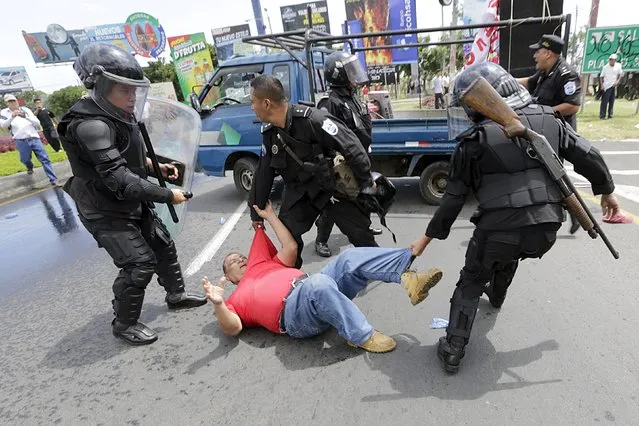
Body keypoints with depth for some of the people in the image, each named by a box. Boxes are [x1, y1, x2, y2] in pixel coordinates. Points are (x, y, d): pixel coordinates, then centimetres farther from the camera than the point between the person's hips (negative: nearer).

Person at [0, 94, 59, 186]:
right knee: (25, 160, 14)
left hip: (34, 138, 0)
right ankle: (30, 167, 50)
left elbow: (38, 123, 4)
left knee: (45, 159, -8)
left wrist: (26, 117, -13)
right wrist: (11, 117, -26)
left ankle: (53, 180, -10)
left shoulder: (26, 110, 10)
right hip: (21, 141, 0)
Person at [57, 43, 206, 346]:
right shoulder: (91, 125, -26)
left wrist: (157, 166, 5)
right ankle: (124, 325, 13)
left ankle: (176, 295, 36)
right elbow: (118, 179, -32)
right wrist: (167, 195, -27)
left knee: (164, 246, 15)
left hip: (133, 204, 9)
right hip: (105, 212, -9)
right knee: (140, 264, -9)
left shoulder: (116, 115, 5)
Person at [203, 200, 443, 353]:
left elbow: (291, 247, 25)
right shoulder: (235, 299, 20)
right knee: (320, 283, -38)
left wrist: (270, 216, 30)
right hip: (293, 313, -6)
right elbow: (233, 328, 2)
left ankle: (407, 277, -32)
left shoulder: (264, 265, 34)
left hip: (316, 293, 6)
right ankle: (362, 336, -29)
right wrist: (218, 304, -17)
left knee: (352, 258, -15)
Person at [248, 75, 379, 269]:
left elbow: (352, 147, -24)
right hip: (299, 191, 5)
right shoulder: (269, 132, -5)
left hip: (333, 187, -5)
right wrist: (256, 211, 12)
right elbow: (263, 173, 5)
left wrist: (366, 182, -14)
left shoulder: (312, 119, -29)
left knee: (360, 233, 2)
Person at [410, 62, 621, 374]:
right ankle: (497, 295, 64)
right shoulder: (548, 119, 6)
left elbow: (454, 198, -4)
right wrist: (607, 190, 30)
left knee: (470, 284, 17)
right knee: (508, 257, 38)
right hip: (546, 230, 6)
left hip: (499, 230, -5)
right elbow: (588, 156, 12)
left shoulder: (475, 140, -7)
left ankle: (453, 352, 18)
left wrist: (427, 238, 6)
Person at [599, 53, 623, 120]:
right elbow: (601, 76, -3)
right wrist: (601, 85, -13)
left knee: (612, 101, 8)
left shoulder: (618, 66, 1)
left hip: (614, 86, 4)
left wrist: (617, 81, 0)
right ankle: (602, 115, -7)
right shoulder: (605, 67, -8)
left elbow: (620, 74, 14)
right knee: (604, 101, -8)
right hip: (607, 86, -4)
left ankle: (610, 114, 16)